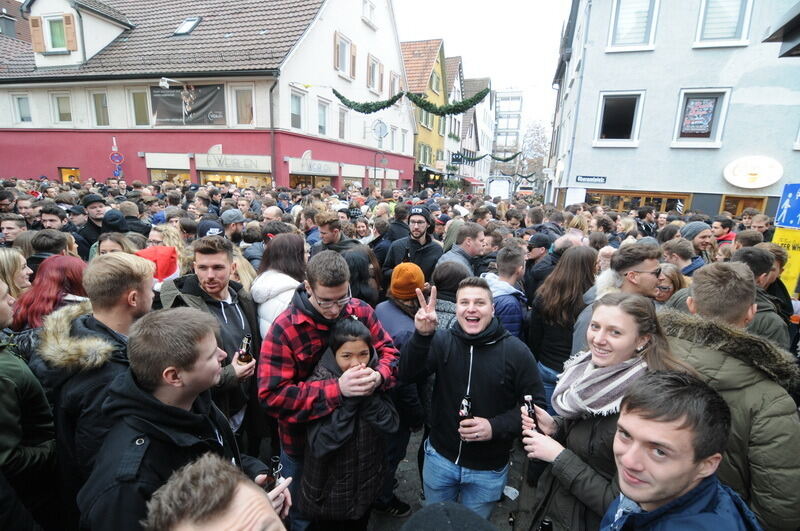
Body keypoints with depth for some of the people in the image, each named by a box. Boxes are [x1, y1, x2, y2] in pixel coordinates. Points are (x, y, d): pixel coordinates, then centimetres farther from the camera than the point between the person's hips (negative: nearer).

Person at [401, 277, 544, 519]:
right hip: (440, 458, 2)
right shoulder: (442, 341, -11)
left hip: (488, 470, -1)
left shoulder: (517, 351, -14)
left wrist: (497, 427, -22)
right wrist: (421, 336, -37)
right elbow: (408, 375, -21)